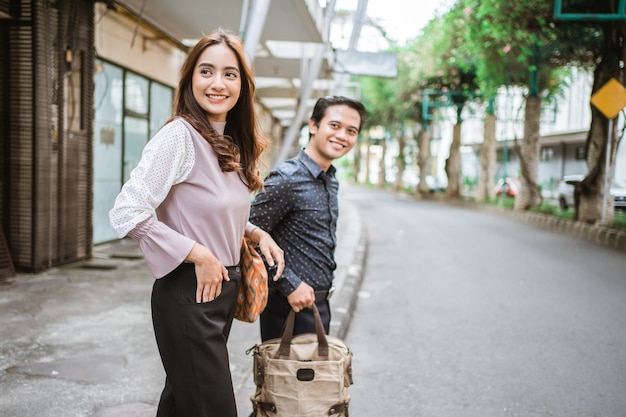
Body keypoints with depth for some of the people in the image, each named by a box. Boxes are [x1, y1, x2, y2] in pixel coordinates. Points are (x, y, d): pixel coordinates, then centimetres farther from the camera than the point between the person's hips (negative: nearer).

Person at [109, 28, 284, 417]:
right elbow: (127, 213, -23)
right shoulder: (180, 135, -16)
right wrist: (198, 255, -20)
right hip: (188, 295, -8)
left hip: (225, 289, 8)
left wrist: (256, 233, 2)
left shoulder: (231, 145, 9)